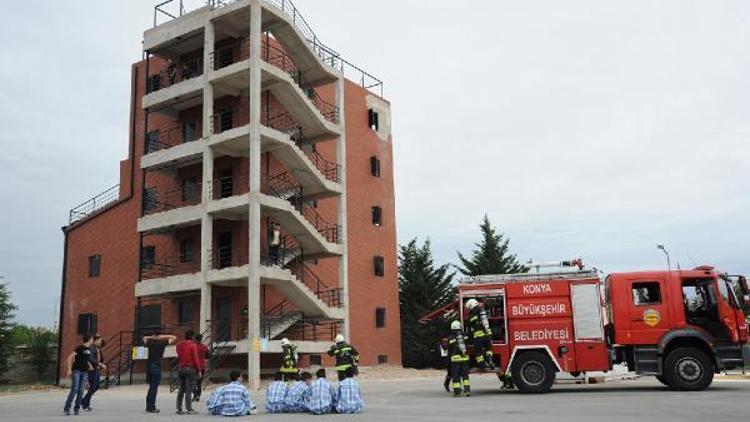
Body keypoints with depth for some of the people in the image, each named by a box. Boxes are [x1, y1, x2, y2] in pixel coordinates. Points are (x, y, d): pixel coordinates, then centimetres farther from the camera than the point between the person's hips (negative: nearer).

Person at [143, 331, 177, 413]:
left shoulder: (149, 343, 9)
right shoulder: (162, 343, -1)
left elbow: (144, 338, 32)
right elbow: (174, 338, 7)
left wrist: (152, 337, 16)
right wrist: (163, 336, 3)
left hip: (149, 366, 5)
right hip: (156, 366, -5)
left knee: (151, 387, 14)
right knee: (154, 387, -3)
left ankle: (148, 407, 15)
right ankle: (151, 407, -4)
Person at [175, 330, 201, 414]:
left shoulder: (179, 345, 8)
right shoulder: (192, 345, -12)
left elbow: (178, 357, 13)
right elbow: (195, 358, -12)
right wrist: (198, 369, -6)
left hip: (180, 368, 6)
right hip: (190, 369, -6)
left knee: (181, 389, 13)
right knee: (189, 390, -4)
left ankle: (179, 409, 15)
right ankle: (189, 409, -4)